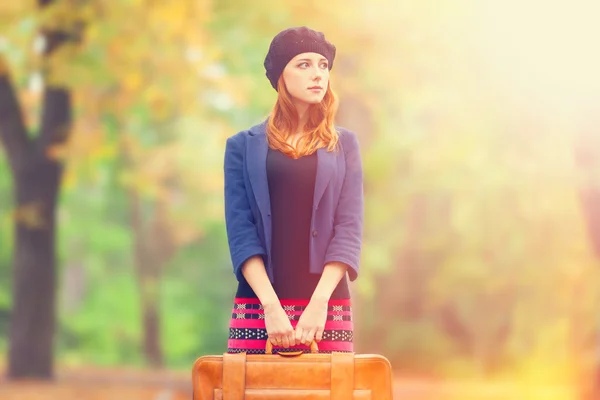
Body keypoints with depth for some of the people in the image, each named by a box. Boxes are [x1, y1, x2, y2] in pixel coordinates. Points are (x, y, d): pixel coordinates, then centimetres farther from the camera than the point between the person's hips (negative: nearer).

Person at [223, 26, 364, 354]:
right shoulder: (244, 146, 8)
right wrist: (271, 306, -13)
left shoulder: (343, 145, 11)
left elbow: (349, 228, 3)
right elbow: (240, 231, 0)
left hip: (328, 308, 1)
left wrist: (319, 302, -12)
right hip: (257, 305, -1)